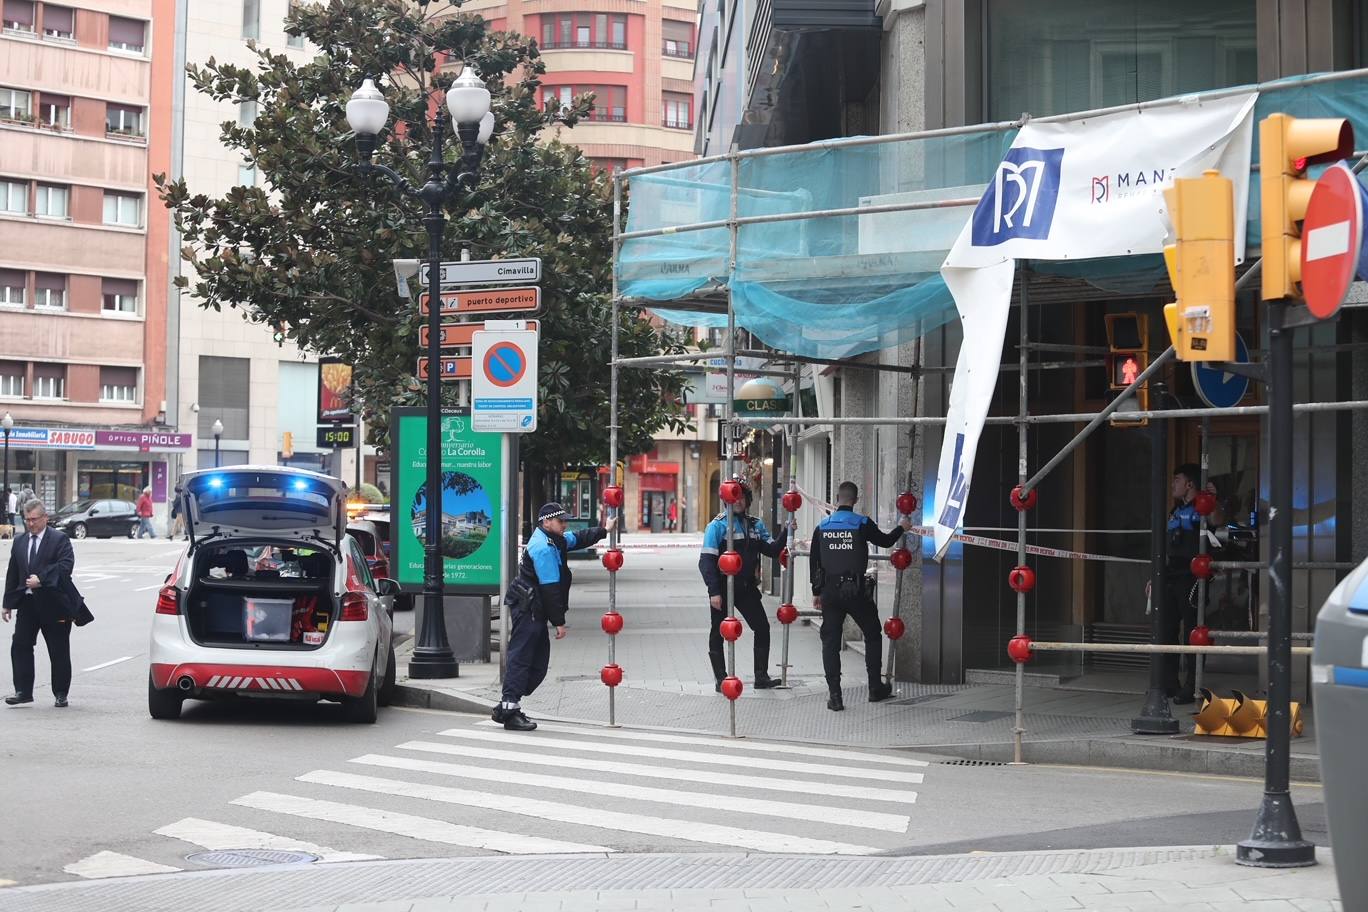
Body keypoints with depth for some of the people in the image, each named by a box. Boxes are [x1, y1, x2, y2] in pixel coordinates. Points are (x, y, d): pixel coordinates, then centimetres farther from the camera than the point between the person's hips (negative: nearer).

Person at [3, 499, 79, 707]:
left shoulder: (59, 540, -4)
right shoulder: (19, 542, 13)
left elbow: (66, 565, -17)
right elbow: (12, 574, 16)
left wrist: (41, 579, -25)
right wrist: (8, 604, 13)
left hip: (53, 604, -5)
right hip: (27, 602, 5)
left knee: (59, 651, 3)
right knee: (20, 646, -2)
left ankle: (61, 694, 12)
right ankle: (23, 691, 3)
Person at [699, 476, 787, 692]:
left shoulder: (756, 525, 9)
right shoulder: (717, 525, -8)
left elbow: (772, 550, 4)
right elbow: (706, 561, -13)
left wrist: (785, 534, -11)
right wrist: (713, 591, -19)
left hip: (747, 587, 5)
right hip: (723, 588, -5)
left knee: (762, 628, 1)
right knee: (719, 633, 3)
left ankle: (761, 676, 10)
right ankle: (720, 679, 12)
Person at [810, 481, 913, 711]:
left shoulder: (822, 527, 3)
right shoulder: (862, 524, -6)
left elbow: (813, 562, 8)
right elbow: (885, 541, 10)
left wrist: (817, 592, 17)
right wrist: (902, 528, 29)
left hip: (830, 591, 2)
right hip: (856, 590, -2)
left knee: (830, 641, 6)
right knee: (873, 636, 16)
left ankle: (834, 695, -1)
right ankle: (875, 688, 21)